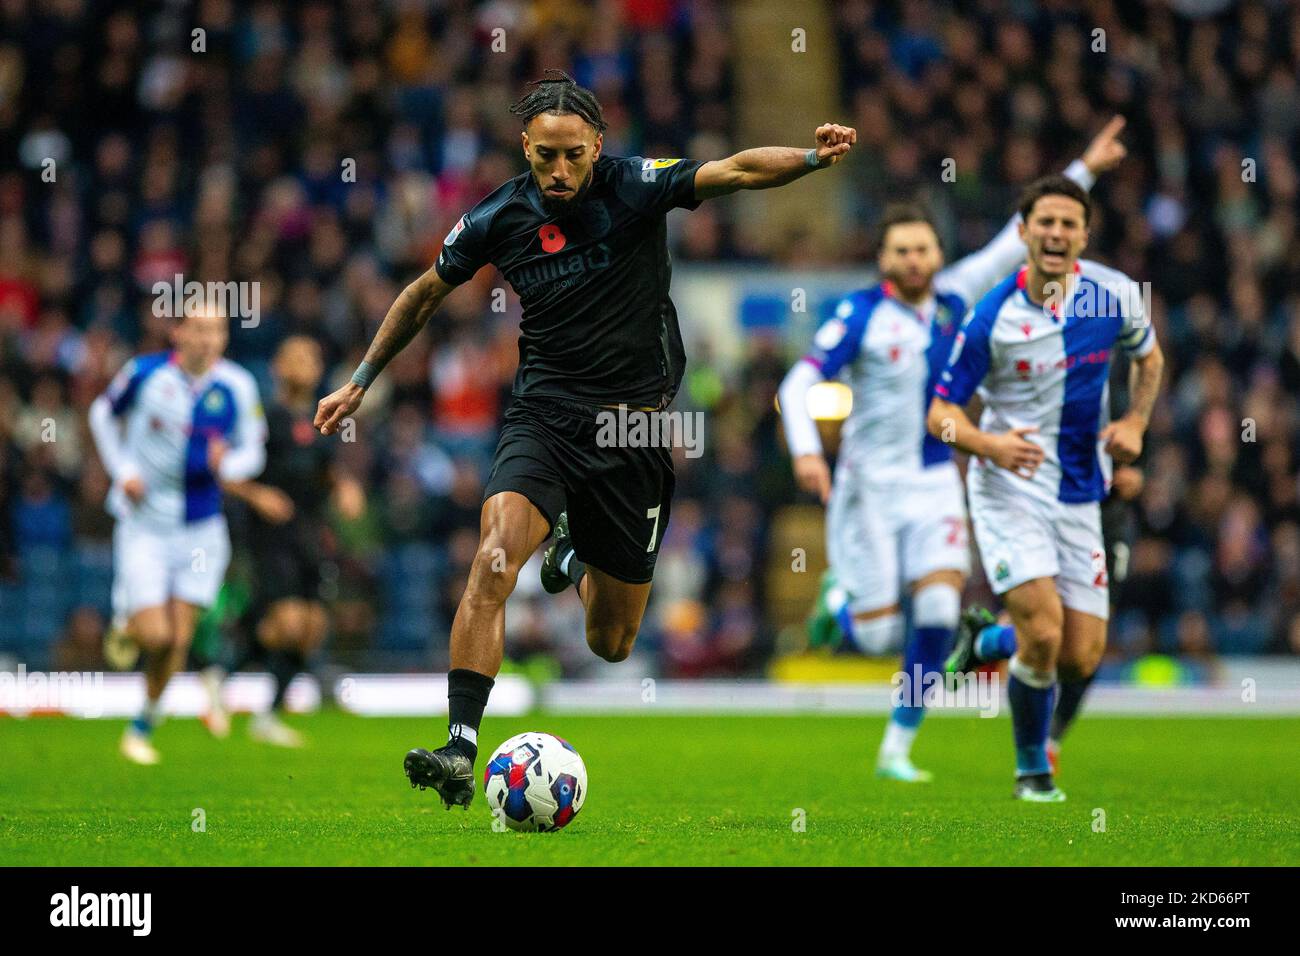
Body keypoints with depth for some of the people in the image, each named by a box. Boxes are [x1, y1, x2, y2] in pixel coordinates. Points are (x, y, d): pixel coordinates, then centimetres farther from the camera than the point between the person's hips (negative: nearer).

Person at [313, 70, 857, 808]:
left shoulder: (636, 188, -8)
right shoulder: (500, 218, -2)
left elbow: (735, 171, -22)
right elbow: (426, 293, 15)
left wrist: (815, 157, -41)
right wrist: (361, 382, 17)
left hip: (637, 429, 0)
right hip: (546, 416, 0)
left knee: (612, 644, 8)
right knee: (498, 550, -30)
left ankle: (577, 559, 46)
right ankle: (461, 749, -33)